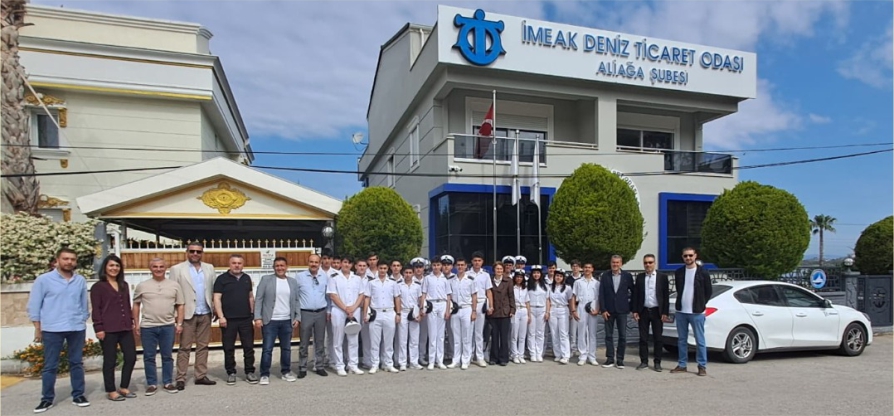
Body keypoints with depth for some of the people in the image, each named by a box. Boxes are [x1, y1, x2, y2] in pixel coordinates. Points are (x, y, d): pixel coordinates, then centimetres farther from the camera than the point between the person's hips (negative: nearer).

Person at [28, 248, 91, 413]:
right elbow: (34, 305, 0)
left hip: (77, 329, 3)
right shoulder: (43, 279, -3)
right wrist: (37, 328, -2)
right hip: (52, 330, -2)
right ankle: (47, 399, 15)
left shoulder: (81, 280, 6)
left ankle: (78, 395, 17)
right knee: (50, 366, 5)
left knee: (76, 363, 9)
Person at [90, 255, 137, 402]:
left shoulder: (124, 285, 16)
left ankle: (124, 387, 20)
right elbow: (96, 309, -7)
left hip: (125, 328, 6)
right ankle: (111, 391, 14)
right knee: (110, 361, 3)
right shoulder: (98, 287, -2)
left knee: (131, 357, 5)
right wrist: (99, 328, -13)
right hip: (108, 329, -6)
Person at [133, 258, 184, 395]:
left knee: (167, 356, 9)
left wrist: (179, 323, 1)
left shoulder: (174, 285, 3)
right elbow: (136, 305, 9)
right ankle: (152, 384, 18)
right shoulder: (142, 286, 2)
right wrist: (136, 324, 4)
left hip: (168, 326, 0)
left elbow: (180, 305, 7)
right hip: (147, 327, 0)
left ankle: (168, 382, 19)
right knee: (149, 357, 7)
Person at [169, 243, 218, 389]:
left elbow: (214, 290, 8)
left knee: (203, 346, 8)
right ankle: (181, 378, 8)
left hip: (205, 314, 4)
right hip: (187, 314, -3)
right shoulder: (177, 269, -1)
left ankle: (201, 376, 15)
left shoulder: (209, 268, 9)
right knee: (184, 347, 2)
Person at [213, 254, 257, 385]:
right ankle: (231, 373, 17)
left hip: (246, 319, 3)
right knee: (229, 348, 6)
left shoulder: (247, 278, 10)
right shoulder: (222, 279, -3)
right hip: (229, 320, -3)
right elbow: (217, 299, -7)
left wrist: (252, 313, 12)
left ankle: (250, 372, 14)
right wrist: (221, 317, -13)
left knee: (249, 347, 5)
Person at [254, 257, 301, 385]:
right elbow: (258, 299, -3)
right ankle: (265, 374, 9)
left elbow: (296, 301, 10)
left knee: (286, 348, 11)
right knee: (267, 349, 0)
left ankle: (286, 372, 22)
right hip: (270, 321, -3)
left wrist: (297, 317, 3)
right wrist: (257, 317, -10)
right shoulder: (265, 279, 0)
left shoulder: (293, 282, 9)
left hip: (287, 321, 3)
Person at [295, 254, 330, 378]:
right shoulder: (300, 277, -2)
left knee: (320, 342, 10)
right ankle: (302, 368, 12)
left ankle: (320, 367, 19)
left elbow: (328, 295, 9)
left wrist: (329, 311, 7)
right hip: (305, 313, -2)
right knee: (304, 343, 4)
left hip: (321, 313, 2)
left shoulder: (325, 277, 4)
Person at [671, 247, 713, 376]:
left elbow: (708, 291, 3)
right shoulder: (678, 272, 7)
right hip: (680, 312, 4)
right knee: (681, 340, 9)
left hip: (697, 312, -4)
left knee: (700, 341, 1)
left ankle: (702, 366, 8)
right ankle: (682, 365, 17)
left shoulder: (703, 273, -4)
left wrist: (701, 305, 2)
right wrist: (681, 303, 12)